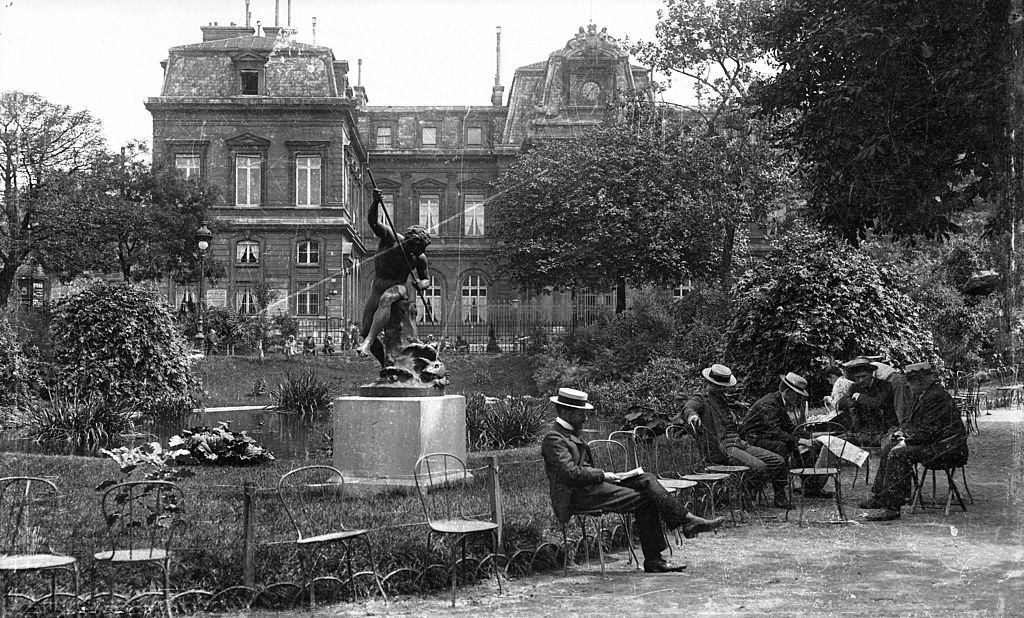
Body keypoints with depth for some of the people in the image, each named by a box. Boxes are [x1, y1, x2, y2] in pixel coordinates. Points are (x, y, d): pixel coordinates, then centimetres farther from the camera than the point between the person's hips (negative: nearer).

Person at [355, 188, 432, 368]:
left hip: (400, 288, -2)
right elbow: (373, 222, -28)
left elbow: (426, 280, 10)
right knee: (365, 331, -7)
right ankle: (386, 363, 14)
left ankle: (367, 343, -49)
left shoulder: (419, 259, -7)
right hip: (378, 288, 2)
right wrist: (376, 202, -47)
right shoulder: (389, 237, -12)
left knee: (386, 299, -40)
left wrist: (421, 284, -15)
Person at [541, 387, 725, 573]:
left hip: (590, 485, 10)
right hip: (578, 495, -10)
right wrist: (603, 475, -13)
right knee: (643, 499, -20)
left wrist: (606, 475, 5)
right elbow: (571, 474, -21)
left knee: (646, 479, -8)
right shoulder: (553, 438, -12)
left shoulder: (570, 433, 21)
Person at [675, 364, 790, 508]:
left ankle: (780, 498, 13)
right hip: (720, 449, -9)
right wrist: (691, 415, -47)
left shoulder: (720, 400, 28)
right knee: (758, 467, -28)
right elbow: (688, 407, -24)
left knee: (777, 461, -1)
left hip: (739, 443, 9)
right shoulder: (700, 399, 1)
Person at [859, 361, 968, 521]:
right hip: (932, 444, 11)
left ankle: (892, 507, -25)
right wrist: (900, 432, 3)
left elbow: (929, 431, -24)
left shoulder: (937, 397, -20)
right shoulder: (919, 395, 12)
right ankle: (879, 497, 13)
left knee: (899, 453, -24)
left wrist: (906, 440, -17)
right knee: (889, 447, 11)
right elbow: (910, 421, 23)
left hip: (947, 450, -11)